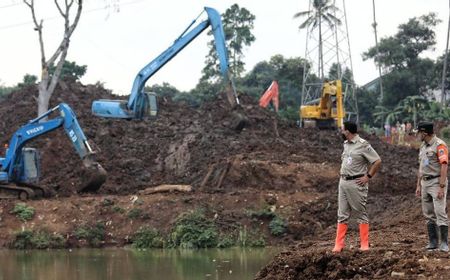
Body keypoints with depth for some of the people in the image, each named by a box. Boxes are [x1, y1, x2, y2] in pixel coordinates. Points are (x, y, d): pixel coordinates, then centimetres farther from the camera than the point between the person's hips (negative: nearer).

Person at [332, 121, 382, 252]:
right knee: (342, 214, 6)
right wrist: (342, 174, 15)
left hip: (357, 183, -8)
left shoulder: (363, 145, -13)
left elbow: (377, 161, -14)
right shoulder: (345, 144, 12)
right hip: (343, 182, 8)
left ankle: (364, 244, 4)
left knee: (361, 214, 0)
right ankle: (339, 244, 7)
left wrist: (368, 176, -14)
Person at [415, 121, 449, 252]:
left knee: (440, 212, -12)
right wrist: (418, 185, 17)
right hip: (425, 182, 9)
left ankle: (444, 243, -11)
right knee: (429, 214, 8)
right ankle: (432, 241, 12)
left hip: (437, 182, -9)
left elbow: (444, 167, -18)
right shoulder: (423, 146, 14)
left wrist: (441, 187, -22)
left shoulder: (439, 145, -13)